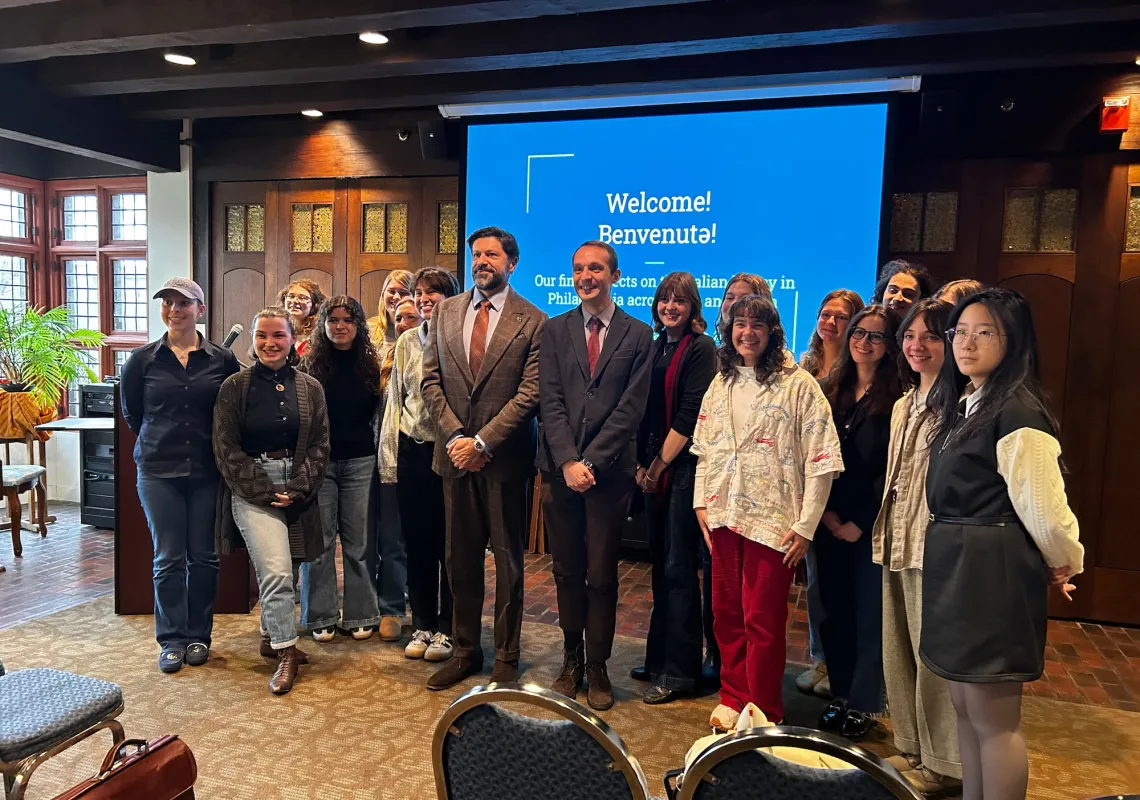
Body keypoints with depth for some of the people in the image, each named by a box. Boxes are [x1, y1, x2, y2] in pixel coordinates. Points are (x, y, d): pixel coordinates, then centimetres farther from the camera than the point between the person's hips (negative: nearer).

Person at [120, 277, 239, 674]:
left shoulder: (222, 360, -1)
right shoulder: (143, 360, 1)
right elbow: (131, 411, 12)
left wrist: (215, 444, 3)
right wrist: (161, 441, 11)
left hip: (208, 471, 0)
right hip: (158, 470, 0)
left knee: (204, 557, 7)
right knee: (168, 558, 4)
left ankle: (198, 636, 21)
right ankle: (171, 639, 16)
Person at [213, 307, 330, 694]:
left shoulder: (310, 387, 5)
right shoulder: (234, 387, -2)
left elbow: (320, 445, 5)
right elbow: (226, 449, -3)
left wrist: (298, 488, -7)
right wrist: (265, 491, -10)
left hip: (298, 488, 3)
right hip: (251, 489, -3)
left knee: (272, 571, 11)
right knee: (277, 572, -13)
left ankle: (271, 636, 32)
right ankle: (286, 652, -1)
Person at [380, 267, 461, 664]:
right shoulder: (407, 341, 10)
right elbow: (395, 400, 11)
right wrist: (389, 458, 9)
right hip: (412, 451, 5)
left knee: (449, 543, 5)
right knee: (417, 541, 11)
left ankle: (446, 629, 20)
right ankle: (422, 626, 26)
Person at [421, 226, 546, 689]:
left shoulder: (532, 322, -4)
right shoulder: (445, 312, 9)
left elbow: (530, 394, -11)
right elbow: (430, 381, 6)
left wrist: (482, 442, -15)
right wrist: (454, 437, -6)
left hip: (504, 458, -3)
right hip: (454, 455, 4)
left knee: (508, 560, 8)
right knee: (460, 559, 12)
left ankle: (506, 657, 22)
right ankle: (465, 651, 27)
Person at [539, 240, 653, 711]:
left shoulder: (638, 336, 3)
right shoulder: (555, 331, 8)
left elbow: (630, 409, -5)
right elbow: (550, 402, 0)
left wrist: (590, 461, -12)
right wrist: (568, 462, -11)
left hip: (609, 472, -2)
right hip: (560, 470, 2)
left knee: (602, 575, 4)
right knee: (567, 572, 11)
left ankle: (597, 667, 18)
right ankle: (571, 659, 26)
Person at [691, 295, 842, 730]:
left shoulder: (798, 385, -7)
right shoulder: (721, 384, 11)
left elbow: (821, 461, -9)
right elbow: (704, 449, 16)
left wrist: (805, 526, -12)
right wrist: (701, 502, 8)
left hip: (772, 522, -5)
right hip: (724, 517, 5)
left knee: (762, 621, 2)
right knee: (727, 616, 13)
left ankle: (764, 713, 19)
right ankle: (732, 699, 29)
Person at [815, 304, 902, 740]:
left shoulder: (897, 399, -8)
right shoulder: (830, 392, 7)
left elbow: (892, 470, -10)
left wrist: (860, 523, -10)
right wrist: (827, 513, -2)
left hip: (872, 525, -4)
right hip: (829, 522, 5)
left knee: (870, 616, 4)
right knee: (835, 612, 12)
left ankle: (863, 705, 18)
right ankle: (840, 695, 26)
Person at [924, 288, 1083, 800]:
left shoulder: (1016, 412, -17)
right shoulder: (965, 405, 13)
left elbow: (1044, 508, -16)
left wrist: (1064, 565, 0)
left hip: (992, 575, -9)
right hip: (953, 569, 9)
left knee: (994, 721, 2)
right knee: (966, 709, 18)